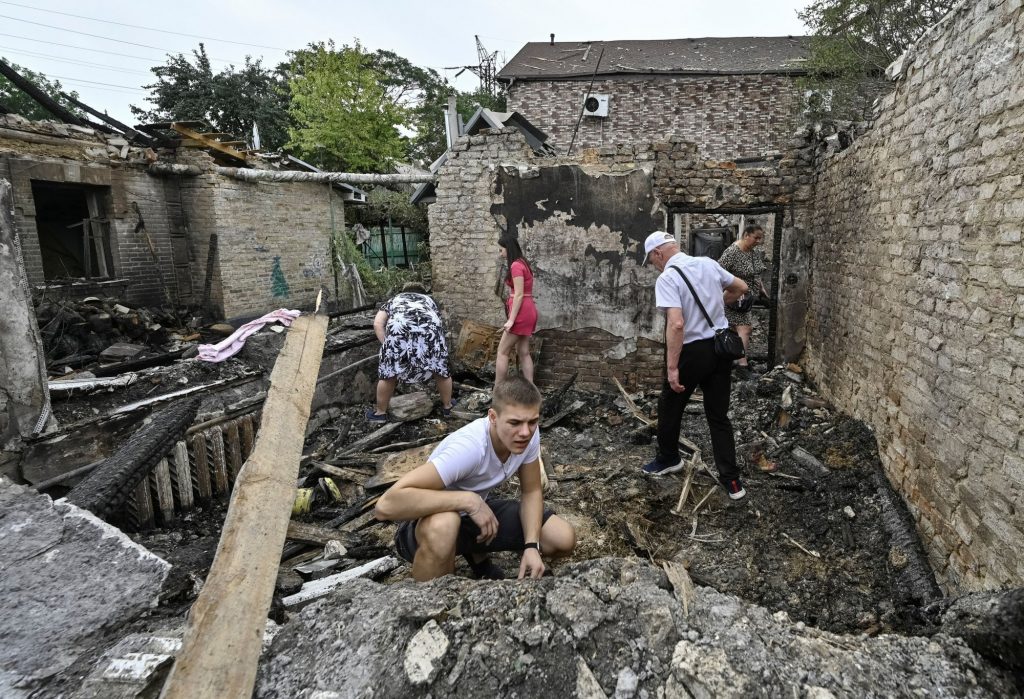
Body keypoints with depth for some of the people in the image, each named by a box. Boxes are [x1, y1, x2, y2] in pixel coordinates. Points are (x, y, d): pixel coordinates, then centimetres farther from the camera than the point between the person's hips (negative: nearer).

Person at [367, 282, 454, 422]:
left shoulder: (394, 300, 37)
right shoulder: (429, 300, 40)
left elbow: (377, 324, 19)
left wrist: (387, 346, 17)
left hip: (399, 328, -1)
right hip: (430, 327, 1)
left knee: (388, 374, 18)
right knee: (441, 370, 22)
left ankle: (380, 412, 31)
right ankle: (447, 406, 39)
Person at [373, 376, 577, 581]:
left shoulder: (529, 434, -17)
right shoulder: (468, 448, -37)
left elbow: (531, 492, -2)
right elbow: (387, 505, -45)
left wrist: (531, 546, -17)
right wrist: (469, 500, -40)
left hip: (477, 512, 6)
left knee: (564, 539, -5)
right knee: (442, 528, -42)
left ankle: (477, 556, 18)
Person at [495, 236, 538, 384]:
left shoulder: (516, 265, -13)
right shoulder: (523, 263, 16)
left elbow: (519, 295, -18)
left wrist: (511, 319, -19)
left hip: (521, 312, -10)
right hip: (528, 312, 10)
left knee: (502, 352, -3)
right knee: (524, 353, 10)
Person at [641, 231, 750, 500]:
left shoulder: (666, 278, -16)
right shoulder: (708, 263, 5)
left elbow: (676, 324, -28)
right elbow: (741, 287, 19)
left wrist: (672, 367, -25)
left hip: (693, 351, -6)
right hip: (721, 346, 6)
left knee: (670, 407, 17)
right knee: (719, 415, 13)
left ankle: (668, 459, 36)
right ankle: (732, 480, 15)